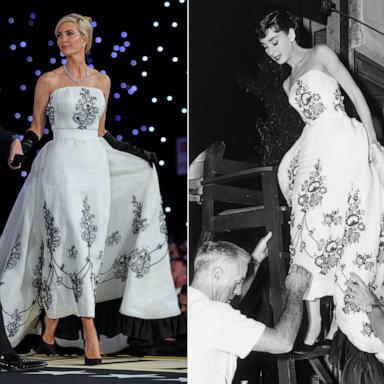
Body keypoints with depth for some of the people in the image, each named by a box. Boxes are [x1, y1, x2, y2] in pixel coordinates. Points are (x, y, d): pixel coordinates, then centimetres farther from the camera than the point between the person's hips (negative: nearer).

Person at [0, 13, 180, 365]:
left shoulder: (102, 81, 12)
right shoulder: (48, 80, 1)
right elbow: (36, 129, 4)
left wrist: (138, 153, 20)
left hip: (96, 166, 4)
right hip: (62, 164, -4)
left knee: (89, 245, 0)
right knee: (72, 241, -15)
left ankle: (50, 328, 8)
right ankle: (89, 330, -15)